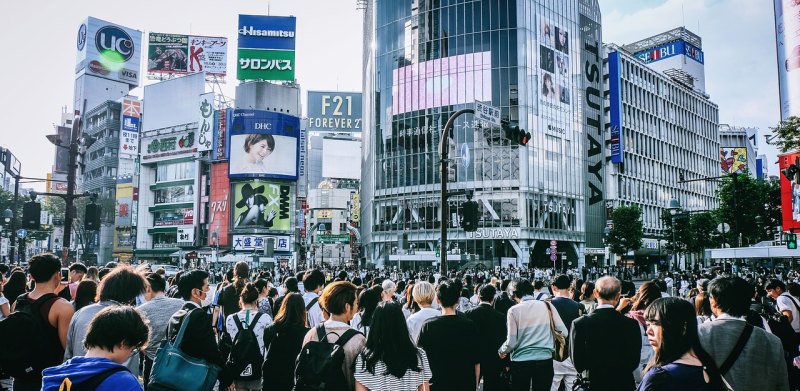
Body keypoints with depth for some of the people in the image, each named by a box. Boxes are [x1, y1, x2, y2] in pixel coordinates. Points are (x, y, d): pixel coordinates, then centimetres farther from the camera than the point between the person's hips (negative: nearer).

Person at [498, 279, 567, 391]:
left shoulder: (514, 310, -4)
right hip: (545, 360, 2)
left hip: (521, 361, -2)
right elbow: (563, 332, 4)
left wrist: (501, 351, 13)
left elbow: (511, 342, -6)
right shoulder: (547, 305, 1)